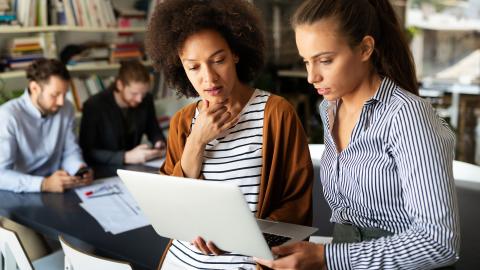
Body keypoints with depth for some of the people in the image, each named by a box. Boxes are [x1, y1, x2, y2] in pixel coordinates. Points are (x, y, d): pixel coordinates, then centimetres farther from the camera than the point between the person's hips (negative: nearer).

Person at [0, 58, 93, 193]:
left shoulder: (66, 109, -1)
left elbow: (70, 151, 6)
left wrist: (80, 169, -15)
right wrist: (44, 184, -32)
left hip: (55, 189, 3)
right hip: (21, 193, -3)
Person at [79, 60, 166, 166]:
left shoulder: (146, 100, -4)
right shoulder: (94, 106, -16)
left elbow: (154, 131, 14)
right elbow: (87, 152, -18)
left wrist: (159, 143, -8)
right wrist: (126, 157, -27)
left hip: (133, 168, 4)